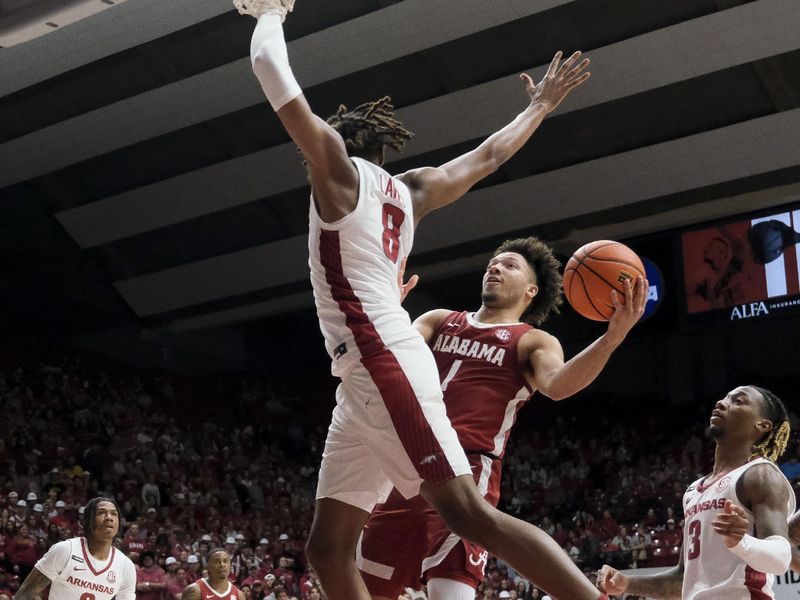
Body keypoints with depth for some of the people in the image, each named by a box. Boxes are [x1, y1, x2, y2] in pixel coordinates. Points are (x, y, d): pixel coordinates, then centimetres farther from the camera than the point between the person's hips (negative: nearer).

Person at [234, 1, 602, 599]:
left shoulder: (338, 166, 4)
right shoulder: (410, 191, 23)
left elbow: (272, 69, 2)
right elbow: (489, 155, 35)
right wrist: (541, 106, 49)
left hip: (384, 365, -9)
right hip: (366, 381, 9)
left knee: (470, 513, -15)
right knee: (328, 545, 6)